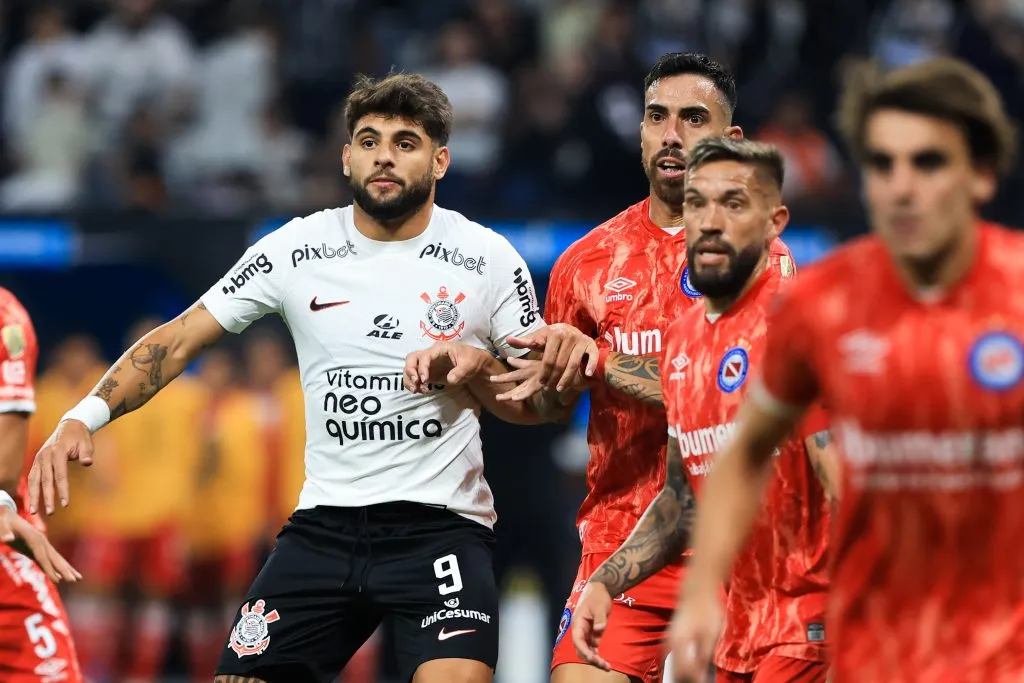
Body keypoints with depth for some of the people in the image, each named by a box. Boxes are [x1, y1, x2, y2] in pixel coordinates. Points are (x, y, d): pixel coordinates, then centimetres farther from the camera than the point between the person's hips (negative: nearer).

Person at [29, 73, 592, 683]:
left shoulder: (487, 259, -2)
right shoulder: (297, 249, 2)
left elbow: (542, 402, 4)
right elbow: (179, 341, 4)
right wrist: (85, 417, -9)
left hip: (442, 525, -3)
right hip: (324, 527, 3)